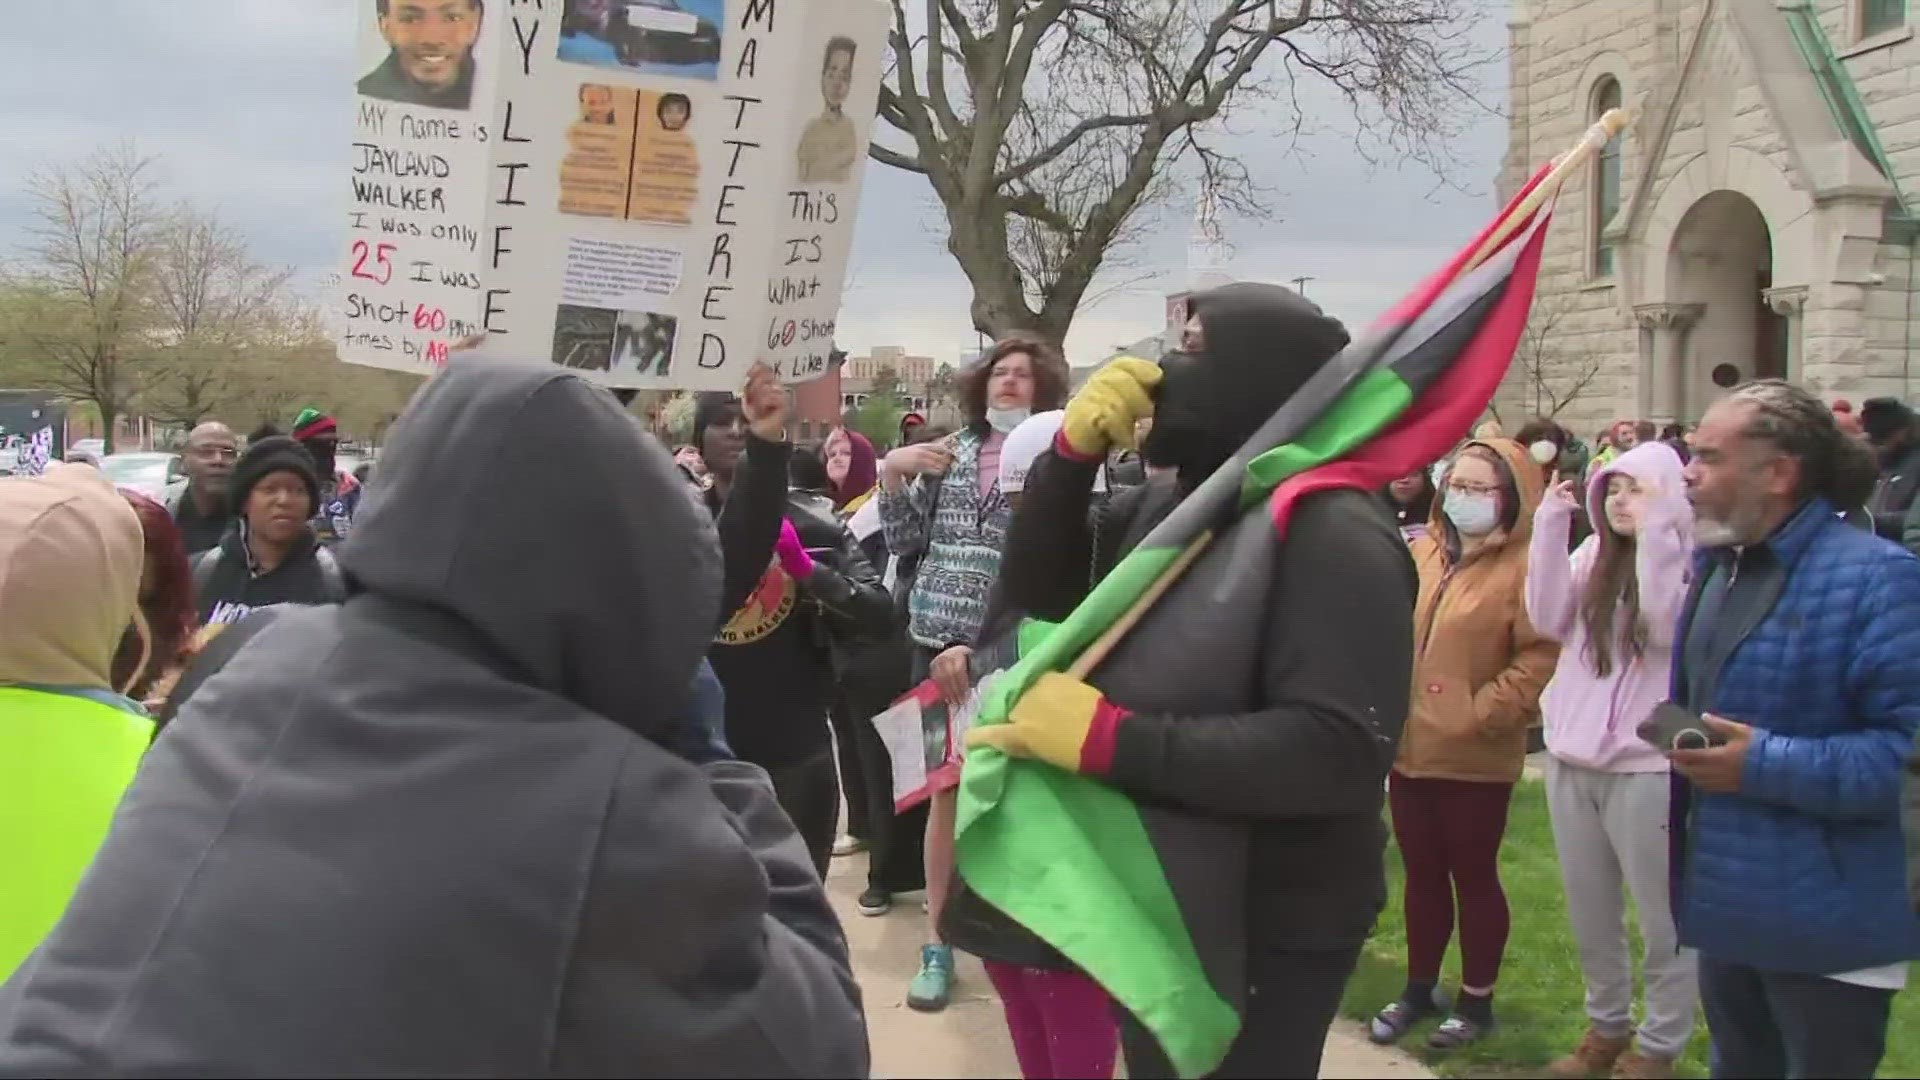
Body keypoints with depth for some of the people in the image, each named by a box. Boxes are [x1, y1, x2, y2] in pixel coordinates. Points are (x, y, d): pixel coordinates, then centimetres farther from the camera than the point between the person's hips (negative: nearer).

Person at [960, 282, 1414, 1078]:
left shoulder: (1332, 532, -21)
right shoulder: (1166, 505, 7)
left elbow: (1341, 752, -31)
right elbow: (1039, 593, 7)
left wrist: (1108, 738, -32)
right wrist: (1072, 452, -9)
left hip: (1265, 934, -8)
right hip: (1158, 905, 8)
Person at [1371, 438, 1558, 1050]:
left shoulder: (1525, 565, -11)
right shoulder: (1421, 553, 9)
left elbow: (1543, 655, -17)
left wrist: (1482, 714, -19)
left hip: (1475, 757, -6)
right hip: (1409, 747, 6)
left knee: (1473, 874, 8)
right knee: (1421, 872, 16)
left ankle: (1476, 1000, 23)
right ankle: (1419, 987, 31)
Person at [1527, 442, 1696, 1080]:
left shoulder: (1692, 560, -8)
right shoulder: (1592, 554, 8)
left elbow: (1667, 627, -24)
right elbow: (1549, 620, -5)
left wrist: (1655, 534, -25)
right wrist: (1551, 525, -9)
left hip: (1647, 765, -6)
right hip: (1571, 758, 6)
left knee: (1664, 919, 6)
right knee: (1590, 916, 18)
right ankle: (1606, 1026, 34)